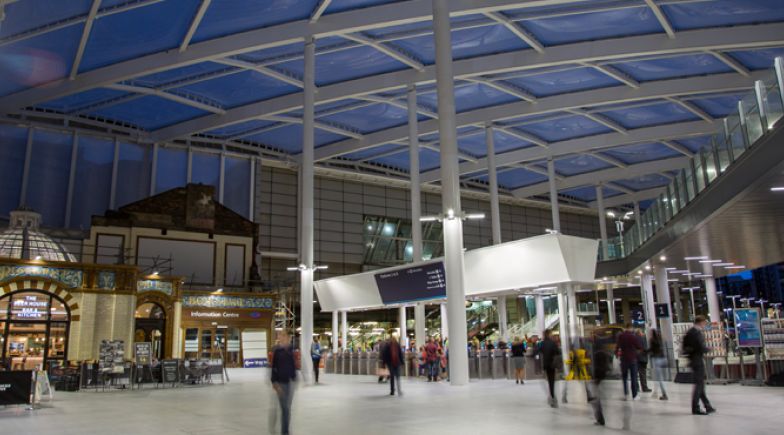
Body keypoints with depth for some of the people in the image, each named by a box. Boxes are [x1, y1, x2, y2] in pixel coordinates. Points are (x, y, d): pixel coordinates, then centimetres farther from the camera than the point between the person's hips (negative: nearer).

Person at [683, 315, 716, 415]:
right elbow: (702, 348, -21)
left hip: (692, 359, 9)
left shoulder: (689, 332, 11)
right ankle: (695, 408, 3)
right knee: (699, 384, -2)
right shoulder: (698, 333, -16)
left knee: (700, 384, 14)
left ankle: (707, 406, 22)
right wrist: (708, 349, -3)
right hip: (698, 360, -9)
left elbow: (685, 346, 14)